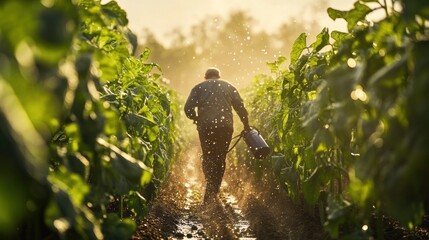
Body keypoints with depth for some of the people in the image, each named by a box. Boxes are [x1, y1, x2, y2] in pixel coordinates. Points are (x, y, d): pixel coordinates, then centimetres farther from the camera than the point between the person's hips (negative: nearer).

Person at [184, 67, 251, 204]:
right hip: (225, 127, 1)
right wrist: (246, 126, 20)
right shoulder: (228, 86, 15)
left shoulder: (199, 87, 12)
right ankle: (213, 193, 8)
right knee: (220, 159, 11)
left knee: (208, 157, 9)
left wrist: (197, 120, 15)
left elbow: (188, 108, -1)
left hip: (206, 127, -1)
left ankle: (211, 191, -11)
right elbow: (241, 108, 10)